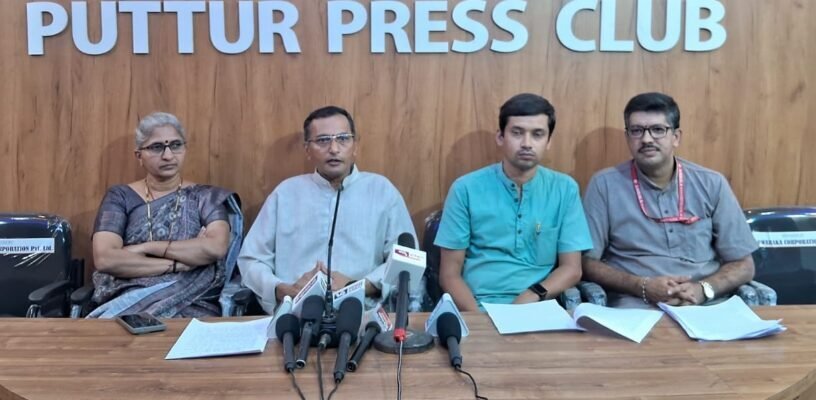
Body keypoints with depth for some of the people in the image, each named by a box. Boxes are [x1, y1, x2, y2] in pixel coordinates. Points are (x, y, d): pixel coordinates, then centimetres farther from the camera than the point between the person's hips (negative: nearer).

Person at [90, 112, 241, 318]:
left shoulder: (206, 197, 7)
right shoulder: (120, 197, 8)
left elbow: (217, 247, -12)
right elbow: (104, 259, -7)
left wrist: (145, 247, -9)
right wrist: (179, 263, -10)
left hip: (193, 306, -1)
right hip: (125, 305, 1)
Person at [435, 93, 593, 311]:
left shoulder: (565, 190, 4)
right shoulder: (466, 189, -1)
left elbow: (571, 269, 5)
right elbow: (450, 274, 0)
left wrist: (532, 296, -13)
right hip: (479, 307, -1)